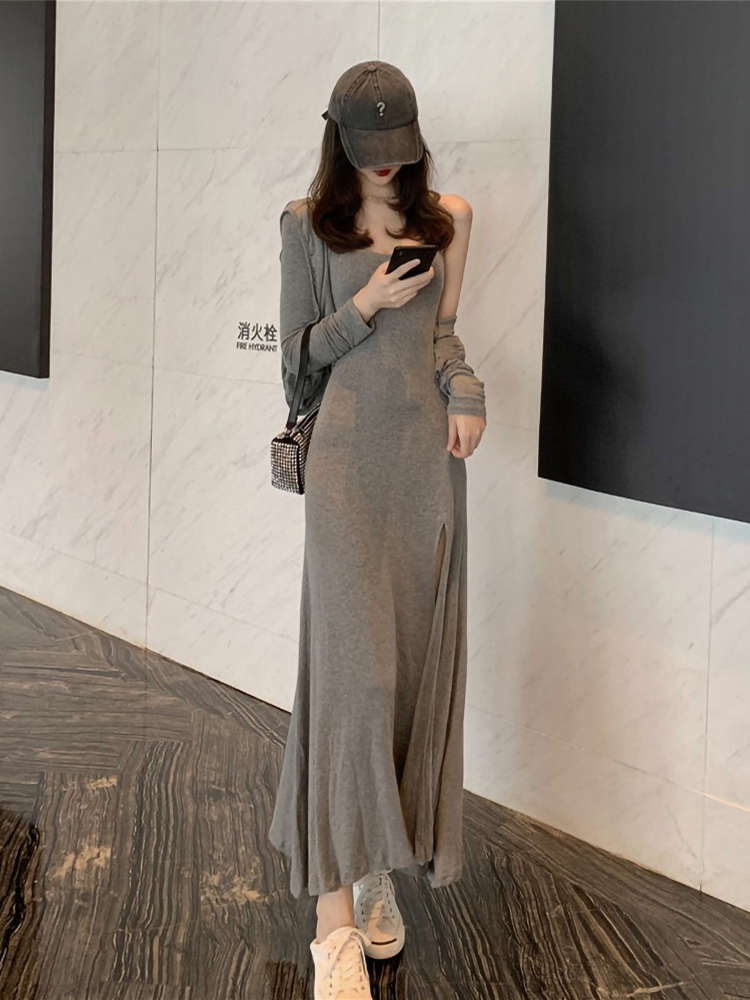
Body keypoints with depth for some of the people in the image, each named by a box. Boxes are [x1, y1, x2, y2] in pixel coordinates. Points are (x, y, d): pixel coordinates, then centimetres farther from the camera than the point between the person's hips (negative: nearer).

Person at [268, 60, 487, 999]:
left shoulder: (446, 217, 13)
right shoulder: (308, 223, 5)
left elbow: (439, 328, 14)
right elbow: (297, 352, 6)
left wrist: (467, 391, -5)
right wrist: (369, 306, -9)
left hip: (428, 452, 4)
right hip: (348, 453, -3)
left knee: (416, 662, 4)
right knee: (353, 662, -12)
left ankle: (379, 869, 18)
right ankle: (337, 919, -10)